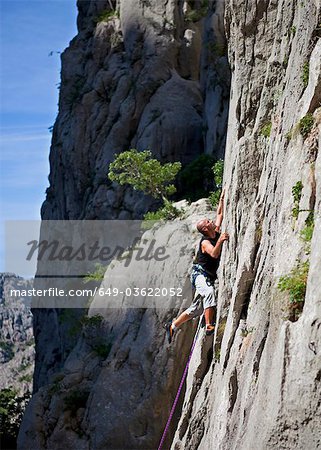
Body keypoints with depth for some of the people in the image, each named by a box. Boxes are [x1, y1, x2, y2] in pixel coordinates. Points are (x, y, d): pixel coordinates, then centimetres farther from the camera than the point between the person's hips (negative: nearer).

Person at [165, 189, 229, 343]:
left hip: (209, 277, 8)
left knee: (196, 309, 10)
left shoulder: (216, 233, 7)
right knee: (209, 292, -37)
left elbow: (220, 214, 15)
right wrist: (220, 241, -41)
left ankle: (172, 326, 23)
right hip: (200, 274, -8)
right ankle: (209, 326, -42)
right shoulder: (205, 242, -14)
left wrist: (222, 197, 13)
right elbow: (214, 254, -32)